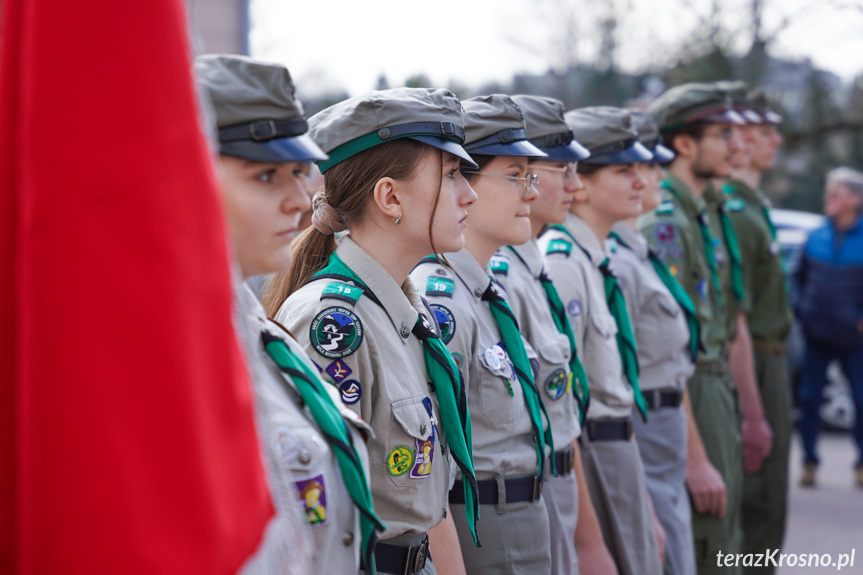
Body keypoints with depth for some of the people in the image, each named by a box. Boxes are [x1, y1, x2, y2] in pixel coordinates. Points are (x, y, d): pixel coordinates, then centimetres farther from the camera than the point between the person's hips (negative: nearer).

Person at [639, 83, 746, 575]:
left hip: (717, 391, 10)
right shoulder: (662, 221, -17)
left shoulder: (702, 215, 15)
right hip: (687, 400, -10)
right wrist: (694, 457, -23)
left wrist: (745, 412, 19)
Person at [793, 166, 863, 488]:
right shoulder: (816, 238, 4)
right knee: (809, 399, 3)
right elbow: (797, 277, 15)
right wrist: (800, 308, 2)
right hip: (817, 336, 3)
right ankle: (809, 463, 14)